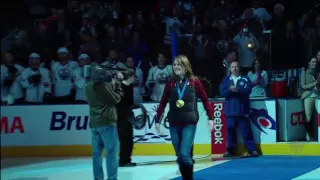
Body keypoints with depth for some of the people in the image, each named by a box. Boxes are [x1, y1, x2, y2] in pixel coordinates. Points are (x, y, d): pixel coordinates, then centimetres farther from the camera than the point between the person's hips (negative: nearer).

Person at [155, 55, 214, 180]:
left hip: (189, 123, -3)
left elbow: (205, 100, 2)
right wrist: (157, 120, 6)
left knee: (184, 154, -15)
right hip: (174, 124, 3)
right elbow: (163, 103, 8)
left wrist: (210, 118, -2)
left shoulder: (194, 82, -3)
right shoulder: (170, 84, 4)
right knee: (180, 157, 7)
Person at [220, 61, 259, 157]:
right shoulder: (226, 80, 9)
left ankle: (252, 150, 3)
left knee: (246, 130, 0)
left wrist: (237, 89, -23)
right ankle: (230, 150, 11)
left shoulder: (245, 79, 4)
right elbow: (222, 93, 0)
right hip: (230, 110, 2)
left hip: (243, 109, -2)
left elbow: (248, 90, -10)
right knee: (230, 130, 3)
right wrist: (230, 89, -18)